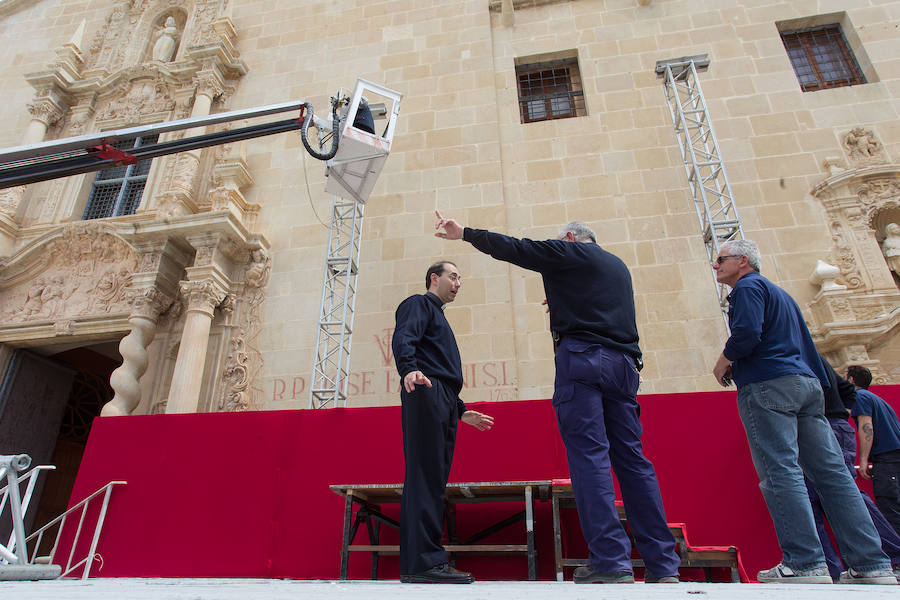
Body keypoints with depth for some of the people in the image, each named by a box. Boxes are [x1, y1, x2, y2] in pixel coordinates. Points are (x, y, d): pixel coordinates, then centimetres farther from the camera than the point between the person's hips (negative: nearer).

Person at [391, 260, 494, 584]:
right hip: (425, 393, -9)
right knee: (425, 477, -13)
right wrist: (409, 369, -35)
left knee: (433, 479, 5)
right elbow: (402, 339, -15)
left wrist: (462, 411, 31)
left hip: (443, 403, 9)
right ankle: (423, 561, -12)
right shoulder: (419, 304, 7)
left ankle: (424, 561, 8)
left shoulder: (439, 317, 34)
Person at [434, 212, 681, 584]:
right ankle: (663, 564, 2)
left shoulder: (569, 251, 10)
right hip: (623, 362, 7)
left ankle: (611, 561, -14)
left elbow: (514, 249, 6)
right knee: (632, 458, 4)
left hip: (581, 355, -7)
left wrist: (465, 233, 12)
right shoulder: (618, 265, 30)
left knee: (589, 454, -10)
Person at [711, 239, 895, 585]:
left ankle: (805, 563, -12)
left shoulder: (747, 287, -1)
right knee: (831, 472, 6)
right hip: (806, 384, 10)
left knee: (780, 473, -10)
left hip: (768, 386, -9)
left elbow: (747, 334, -17)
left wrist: (723, 362, -2)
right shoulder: (779, 293, 28)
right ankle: (872, 565, 7)